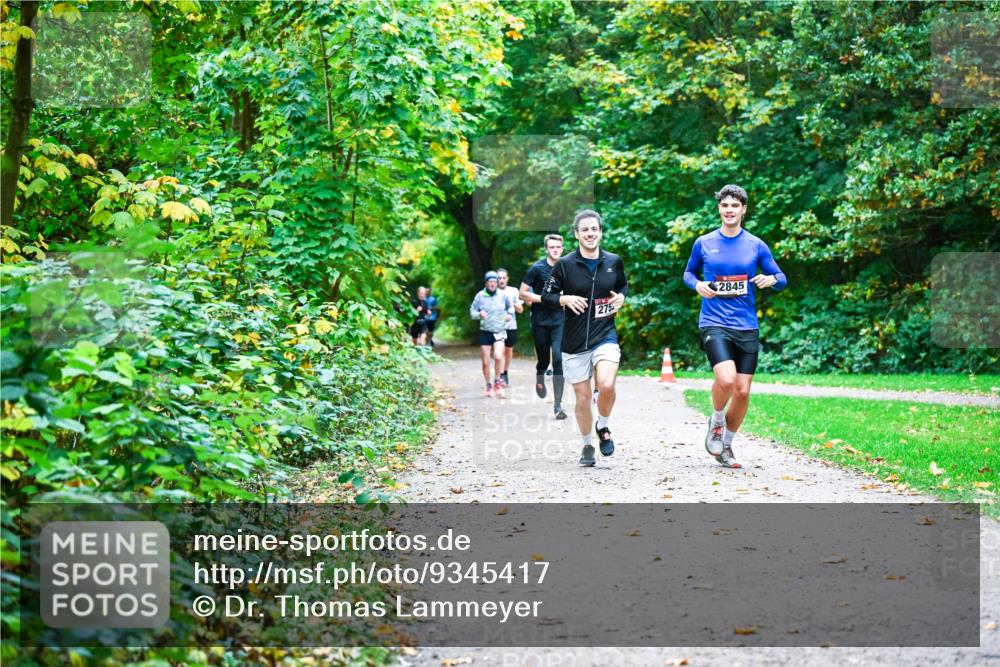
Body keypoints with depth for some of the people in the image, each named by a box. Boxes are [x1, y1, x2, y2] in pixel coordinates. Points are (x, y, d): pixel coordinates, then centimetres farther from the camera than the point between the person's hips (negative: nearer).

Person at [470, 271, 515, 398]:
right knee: (486, 362, 3)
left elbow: (510, 306, 16)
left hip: (499, 331, -1)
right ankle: (488, 385, 22)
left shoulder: (503, 295, -1)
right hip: (485, 332, 1)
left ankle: (497, 381, -2)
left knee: (498, 356, -22)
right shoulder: (480, 295, -4)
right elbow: (472, 311, 1)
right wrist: (479, 314, -19)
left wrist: (510, 314, -4)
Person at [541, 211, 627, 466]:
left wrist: (621, 297, 1)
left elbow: (623, 285, 22)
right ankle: (588, 446, 27)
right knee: (582, 398, 5)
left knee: (606, 385, -23)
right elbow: (546, 296, 2)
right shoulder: (564, 265, -4)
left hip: (605, 336, 0)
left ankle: (603, 427, 7)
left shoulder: (614, 262, 3)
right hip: (574, 340, 0)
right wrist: (566, 299, -16)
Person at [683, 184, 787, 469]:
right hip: (714, 324, -2)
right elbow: (689, 272, 18)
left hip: (747, 327, 2)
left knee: (742, 392, 1)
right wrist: (697, 285, -4)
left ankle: (725, 445, 22)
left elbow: (781, 278, 11)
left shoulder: (756, 245, 5)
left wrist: (771, 279, -13)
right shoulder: (704, 243, 5)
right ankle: (716, 422, 6)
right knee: (726, 379, -24)